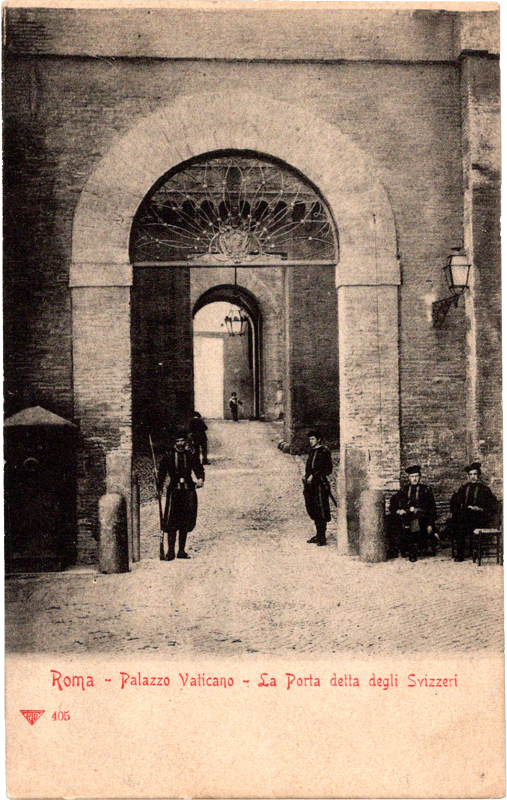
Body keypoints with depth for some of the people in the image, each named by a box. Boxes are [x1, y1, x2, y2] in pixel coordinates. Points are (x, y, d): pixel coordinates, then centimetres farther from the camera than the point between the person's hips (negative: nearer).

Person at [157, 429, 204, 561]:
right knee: (171, 522, -7)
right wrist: (159, 487, -10)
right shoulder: (169, 455, 0)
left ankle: (181, 551, 17)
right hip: (174, 490, -3)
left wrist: (200, 479, -13)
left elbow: (198, 468, 8)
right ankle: (170, 552, -1)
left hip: (189, 490, 3)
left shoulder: (191, 454, 6)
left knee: (186, 522, 7)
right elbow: (162, 472, 0)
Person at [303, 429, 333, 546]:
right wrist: (306, 478, 12)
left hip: (320, 484, -9)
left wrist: (314, 475, -16)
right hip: (310, 484, 9)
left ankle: (322, 538, -3)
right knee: (313, 510, 12)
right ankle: (318, 535, 22)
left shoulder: (324, 452, -9)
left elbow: (328, 469, -13)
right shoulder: (312, 451, 17)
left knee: (321, 511, -6)